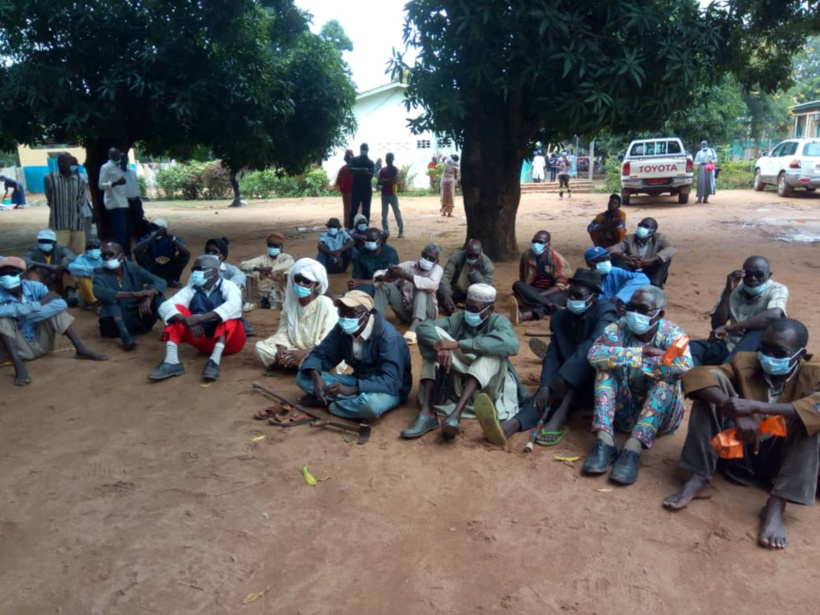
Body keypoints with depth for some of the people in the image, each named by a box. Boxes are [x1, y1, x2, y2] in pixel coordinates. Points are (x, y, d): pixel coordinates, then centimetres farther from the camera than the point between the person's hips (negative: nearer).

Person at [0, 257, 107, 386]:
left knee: (52, 308, -15)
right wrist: (33, 306, -33)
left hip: (40, 342, 3)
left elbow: (61, 304, -23)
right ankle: (19, 366, -34)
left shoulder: (34, 287, -9)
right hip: (19, 348, -2)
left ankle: (81, 350, -15)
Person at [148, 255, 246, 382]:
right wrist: (187, 320, -35)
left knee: (227, 315, -30)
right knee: (178, 310, -14)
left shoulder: (228, 286, -9)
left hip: (229, 340, -3)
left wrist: (201, 318, -42)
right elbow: (165, 307, -15)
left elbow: (234, 305, -32)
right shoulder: (191, 290, 1)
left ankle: (214, 361, -46)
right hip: (204, 341, 4)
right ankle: (171, 362, -32)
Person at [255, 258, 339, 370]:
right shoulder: (290, 302, 2)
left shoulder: (325, 304, -14)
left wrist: (304, 353, -29)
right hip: (293, 350, 5)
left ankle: (282, 364, -14)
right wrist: (281, 347, -19)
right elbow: (283, 330, 4)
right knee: (261, 347, -12)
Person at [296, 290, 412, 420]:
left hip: (389, 389, -6)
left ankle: (330, 404, -12)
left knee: (370, 403, -43)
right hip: (358, 381, 6)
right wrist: (316, 377, -25)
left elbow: (391, 381, -33)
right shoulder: (342, 329, -7)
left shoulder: (387, 335, -26)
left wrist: (351, 390, -39)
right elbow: (319, 354, -3)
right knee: (303, 377, -9)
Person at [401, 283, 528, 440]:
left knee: (493, 351, -29)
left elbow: (511, 345, -32)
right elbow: (423, 327, -14)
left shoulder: (498, 322, -7)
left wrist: (458, 344, -35)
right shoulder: (459, 319, 1)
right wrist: (441, 347, -37)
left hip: (485, 388, -2)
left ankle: (456, 414, -46)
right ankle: (427, 412, -31)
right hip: (457, 385, 3)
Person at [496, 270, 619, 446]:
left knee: (590, 353, -33)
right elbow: (552, 355, -5)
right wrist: (545, 386, -24)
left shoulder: (605, 312, -12)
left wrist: (563, 379, -40)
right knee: (546, 393, -26)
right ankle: (513, 425, -53)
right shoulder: (559, 318, 5)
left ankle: (560, 415, -45)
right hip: (569, 385, 4)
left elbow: (594, 345, -30)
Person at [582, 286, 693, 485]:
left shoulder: (672, 333, -13)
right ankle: (604, 440, -31)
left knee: (666, 380, -29)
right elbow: (595, 354, -29)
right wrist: (641, 353, -30)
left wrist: (625, 358, -29)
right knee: (607, 365, -20)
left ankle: (633, 448, -40)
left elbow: (684, 366, -36)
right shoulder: (619, 328, -9)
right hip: (625, 411, 2)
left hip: (661, 414, -2)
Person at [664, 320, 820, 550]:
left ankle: (776, 505, -31)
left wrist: (756, 406, -42)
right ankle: (698, 480, -22)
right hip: (741, 449, 1)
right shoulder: (746, 363, -6)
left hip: (785, 458, -1)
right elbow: (696, 375, -22)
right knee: (713, 383, -18)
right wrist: (736, 413, -36)